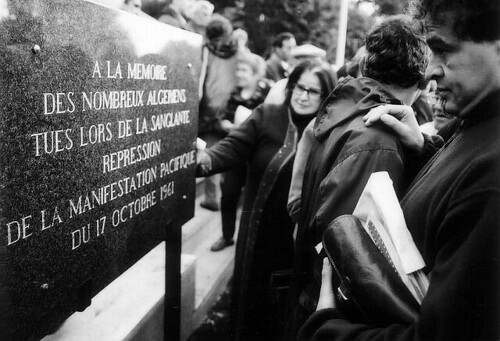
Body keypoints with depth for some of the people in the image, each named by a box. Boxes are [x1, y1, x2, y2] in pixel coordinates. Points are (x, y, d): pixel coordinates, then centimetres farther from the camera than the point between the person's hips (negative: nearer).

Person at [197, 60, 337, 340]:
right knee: (250, 298, 15)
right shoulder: (266, 116, -3)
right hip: (258, 232, 1)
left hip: (301, 239, 0)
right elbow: (233, 148, -15)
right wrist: (205, 161, -34)